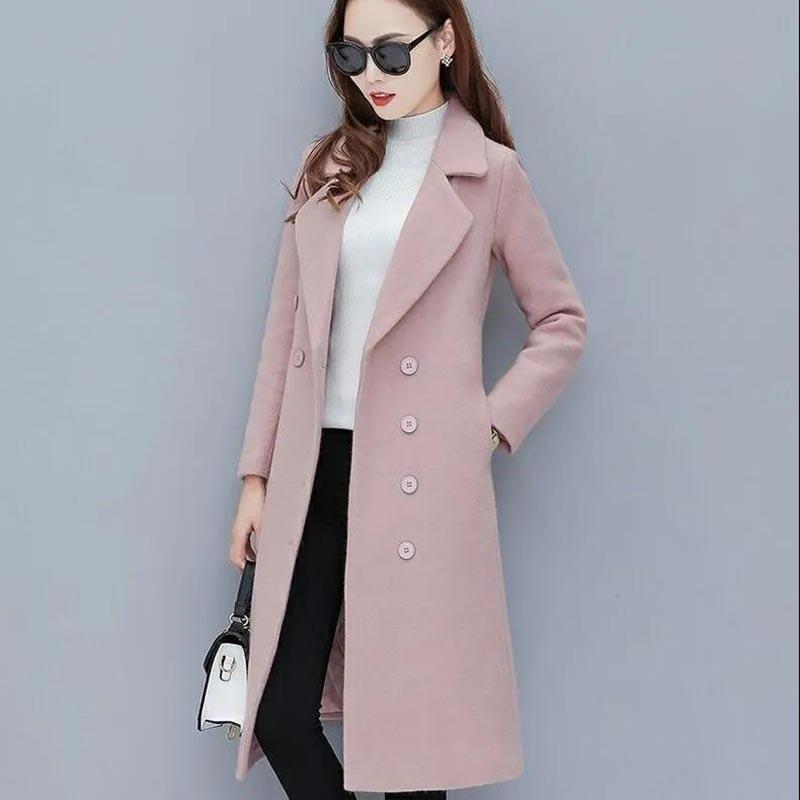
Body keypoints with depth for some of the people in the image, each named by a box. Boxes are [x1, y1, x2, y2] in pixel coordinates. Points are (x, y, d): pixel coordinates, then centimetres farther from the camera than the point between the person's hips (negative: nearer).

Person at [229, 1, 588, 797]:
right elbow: (285, 329, 12)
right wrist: (256, 475, 9)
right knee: (279, 715, 1)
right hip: (314, 472, 4)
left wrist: (490, 425, -4)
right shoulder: (326, 166, 13)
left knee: (410, 720, 3)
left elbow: (562, 321, 7)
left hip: (422, 482, -4)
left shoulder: (490, 173, 1)